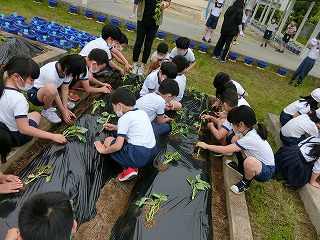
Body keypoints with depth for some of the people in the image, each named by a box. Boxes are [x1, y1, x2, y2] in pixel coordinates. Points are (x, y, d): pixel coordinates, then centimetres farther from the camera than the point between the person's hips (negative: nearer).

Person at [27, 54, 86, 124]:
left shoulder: (67, 70, -15)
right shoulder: (51, 74, -35)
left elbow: (65, 89, -10)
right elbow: (55, 94, -24)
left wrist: (66, 109, -12)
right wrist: (63, 112, -15)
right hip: (34, 94, -7)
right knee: (51, 88, -40)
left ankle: (61, 101, 11)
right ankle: (47, 110, -11)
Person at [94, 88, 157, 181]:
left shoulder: (124, 118, -9)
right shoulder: (142, 112, 12)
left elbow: (117, 146, -13)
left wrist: (103, 150, 6)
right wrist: (116, 127, 36)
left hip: (138, 157, -8)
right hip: (152, 153, 8)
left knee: (108, 141, 11)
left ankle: (129, 168, -2)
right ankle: (133, 166, 7)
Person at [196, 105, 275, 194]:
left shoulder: (249, 139, -33)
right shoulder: (249, 130, -8)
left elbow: (224, 150, -28)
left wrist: (207, 146, -15)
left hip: (267, 171, -8)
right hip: (259, 162, 8)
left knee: (249, 161, -42)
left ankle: (246, 183, -7)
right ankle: (240, 167, 18)